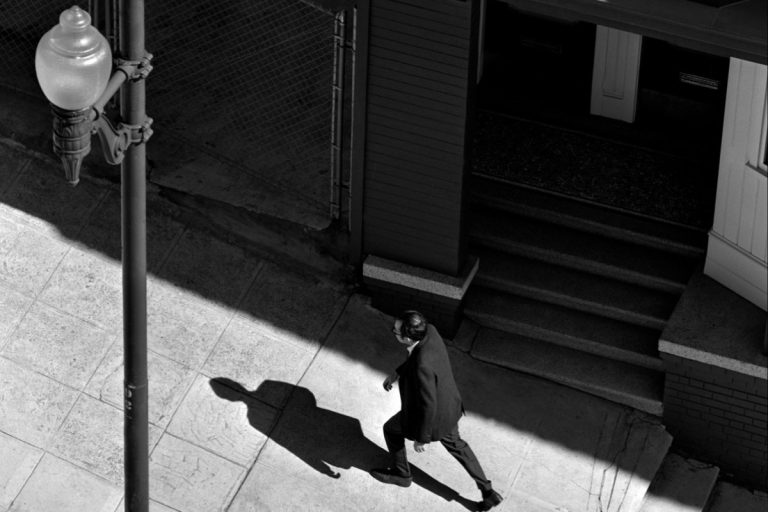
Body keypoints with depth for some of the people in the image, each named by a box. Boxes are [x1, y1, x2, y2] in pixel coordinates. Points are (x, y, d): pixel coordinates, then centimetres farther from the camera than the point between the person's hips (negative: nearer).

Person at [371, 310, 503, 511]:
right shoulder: (429, 330, -22)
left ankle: (401, 472, 51)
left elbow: (427, 406, -33)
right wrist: (397, 373, 12)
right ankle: (488, 492, 37)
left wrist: (421, 438, -18)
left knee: (391, 429, 25)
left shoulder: (422, 366, -45)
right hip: (447, 404, 7)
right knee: (455, 445, 31)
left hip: (431, 416, -7)